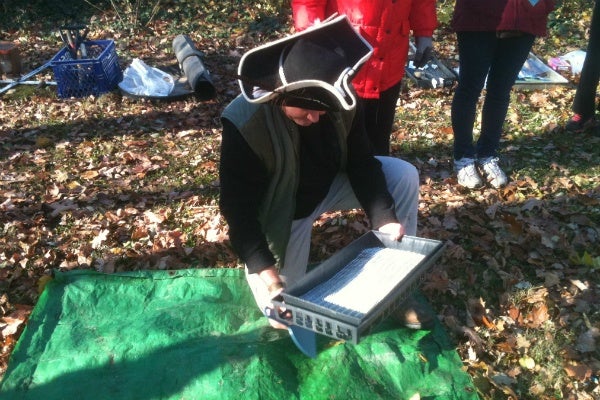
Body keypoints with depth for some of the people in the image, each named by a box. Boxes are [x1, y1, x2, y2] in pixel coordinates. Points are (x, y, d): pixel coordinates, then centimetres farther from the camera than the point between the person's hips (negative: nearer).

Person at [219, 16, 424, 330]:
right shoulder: (244, 122, -34)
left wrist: (384, 218, -21)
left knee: (404, 175, -11)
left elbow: (360, 162, -10)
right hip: (284, 208, -4)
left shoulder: (337, 100, -21)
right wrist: (264, 269, -35)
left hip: (330, 185, 5)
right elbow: (238, 206, -29)